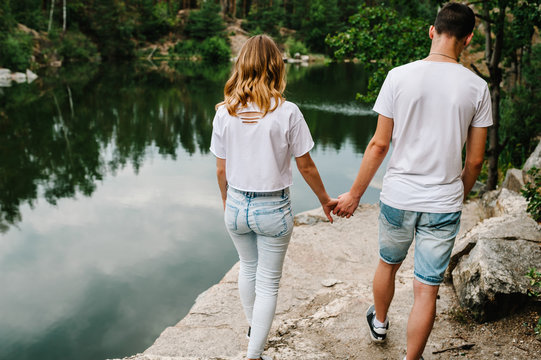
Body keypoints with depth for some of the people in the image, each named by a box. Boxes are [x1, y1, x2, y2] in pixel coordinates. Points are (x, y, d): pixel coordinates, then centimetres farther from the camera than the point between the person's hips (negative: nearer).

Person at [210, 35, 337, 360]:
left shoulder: (224, 112, -7)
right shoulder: (287, 112, -16)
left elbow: (222, 169, 0)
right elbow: (305, 165, -8)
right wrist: (325, 200, 8)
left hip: (237, 205, 4)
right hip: (273, 208, -4)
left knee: (248, 268, 28)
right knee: (268, 283, 12)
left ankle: (252, 325, 51)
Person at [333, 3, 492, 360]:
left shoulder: (399, 76, -8)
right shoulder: (477, 87, -5)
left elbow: (379, 145, -7)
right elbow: (475, 159, 0)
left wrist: (354, 194, 3)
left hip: (398, 196, 1)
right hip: (444, 203, 0)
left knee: (388, 264, 26)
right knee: (427, 290, 10)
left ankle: (379, 322, 51)